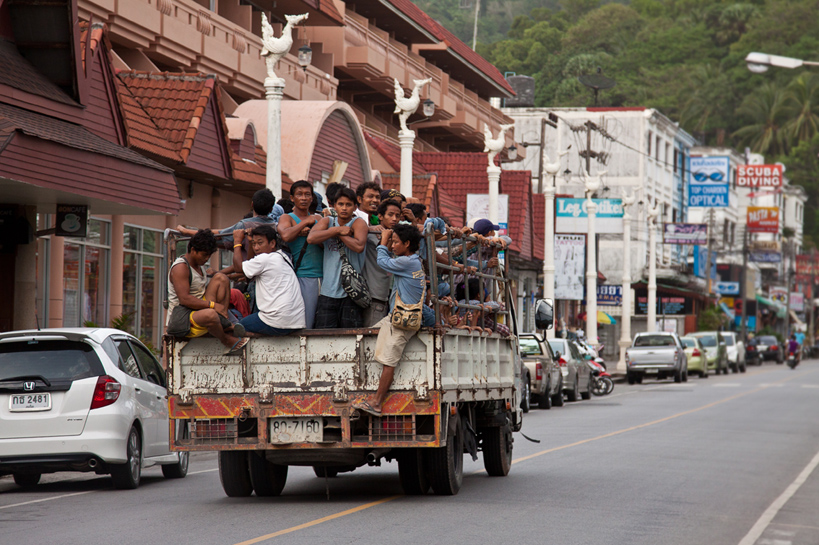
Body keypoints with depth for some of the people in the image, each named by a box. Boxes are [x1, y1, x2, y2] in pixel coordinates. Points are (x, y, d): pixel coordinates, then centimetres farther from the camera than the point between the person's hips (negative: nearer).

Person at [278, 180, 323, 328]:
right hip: (303, 276, -5)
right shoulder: (287, 218, 6)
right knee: (304, 327, -11)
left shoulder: (317, 219, 20)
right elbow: (286, 235, -17)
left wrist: (310, 233, -8)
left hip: (322, 276, 5)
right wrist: (305, 222, -6)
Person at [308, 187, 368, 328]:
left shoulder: (358, 223, 1)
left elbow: (359, 246, -19)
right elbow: (311, 238, -9)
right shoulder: (327, 221, 11)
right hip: (328, 291, 3)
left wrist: (339, 234, -8)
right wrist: (338, 230, -9)